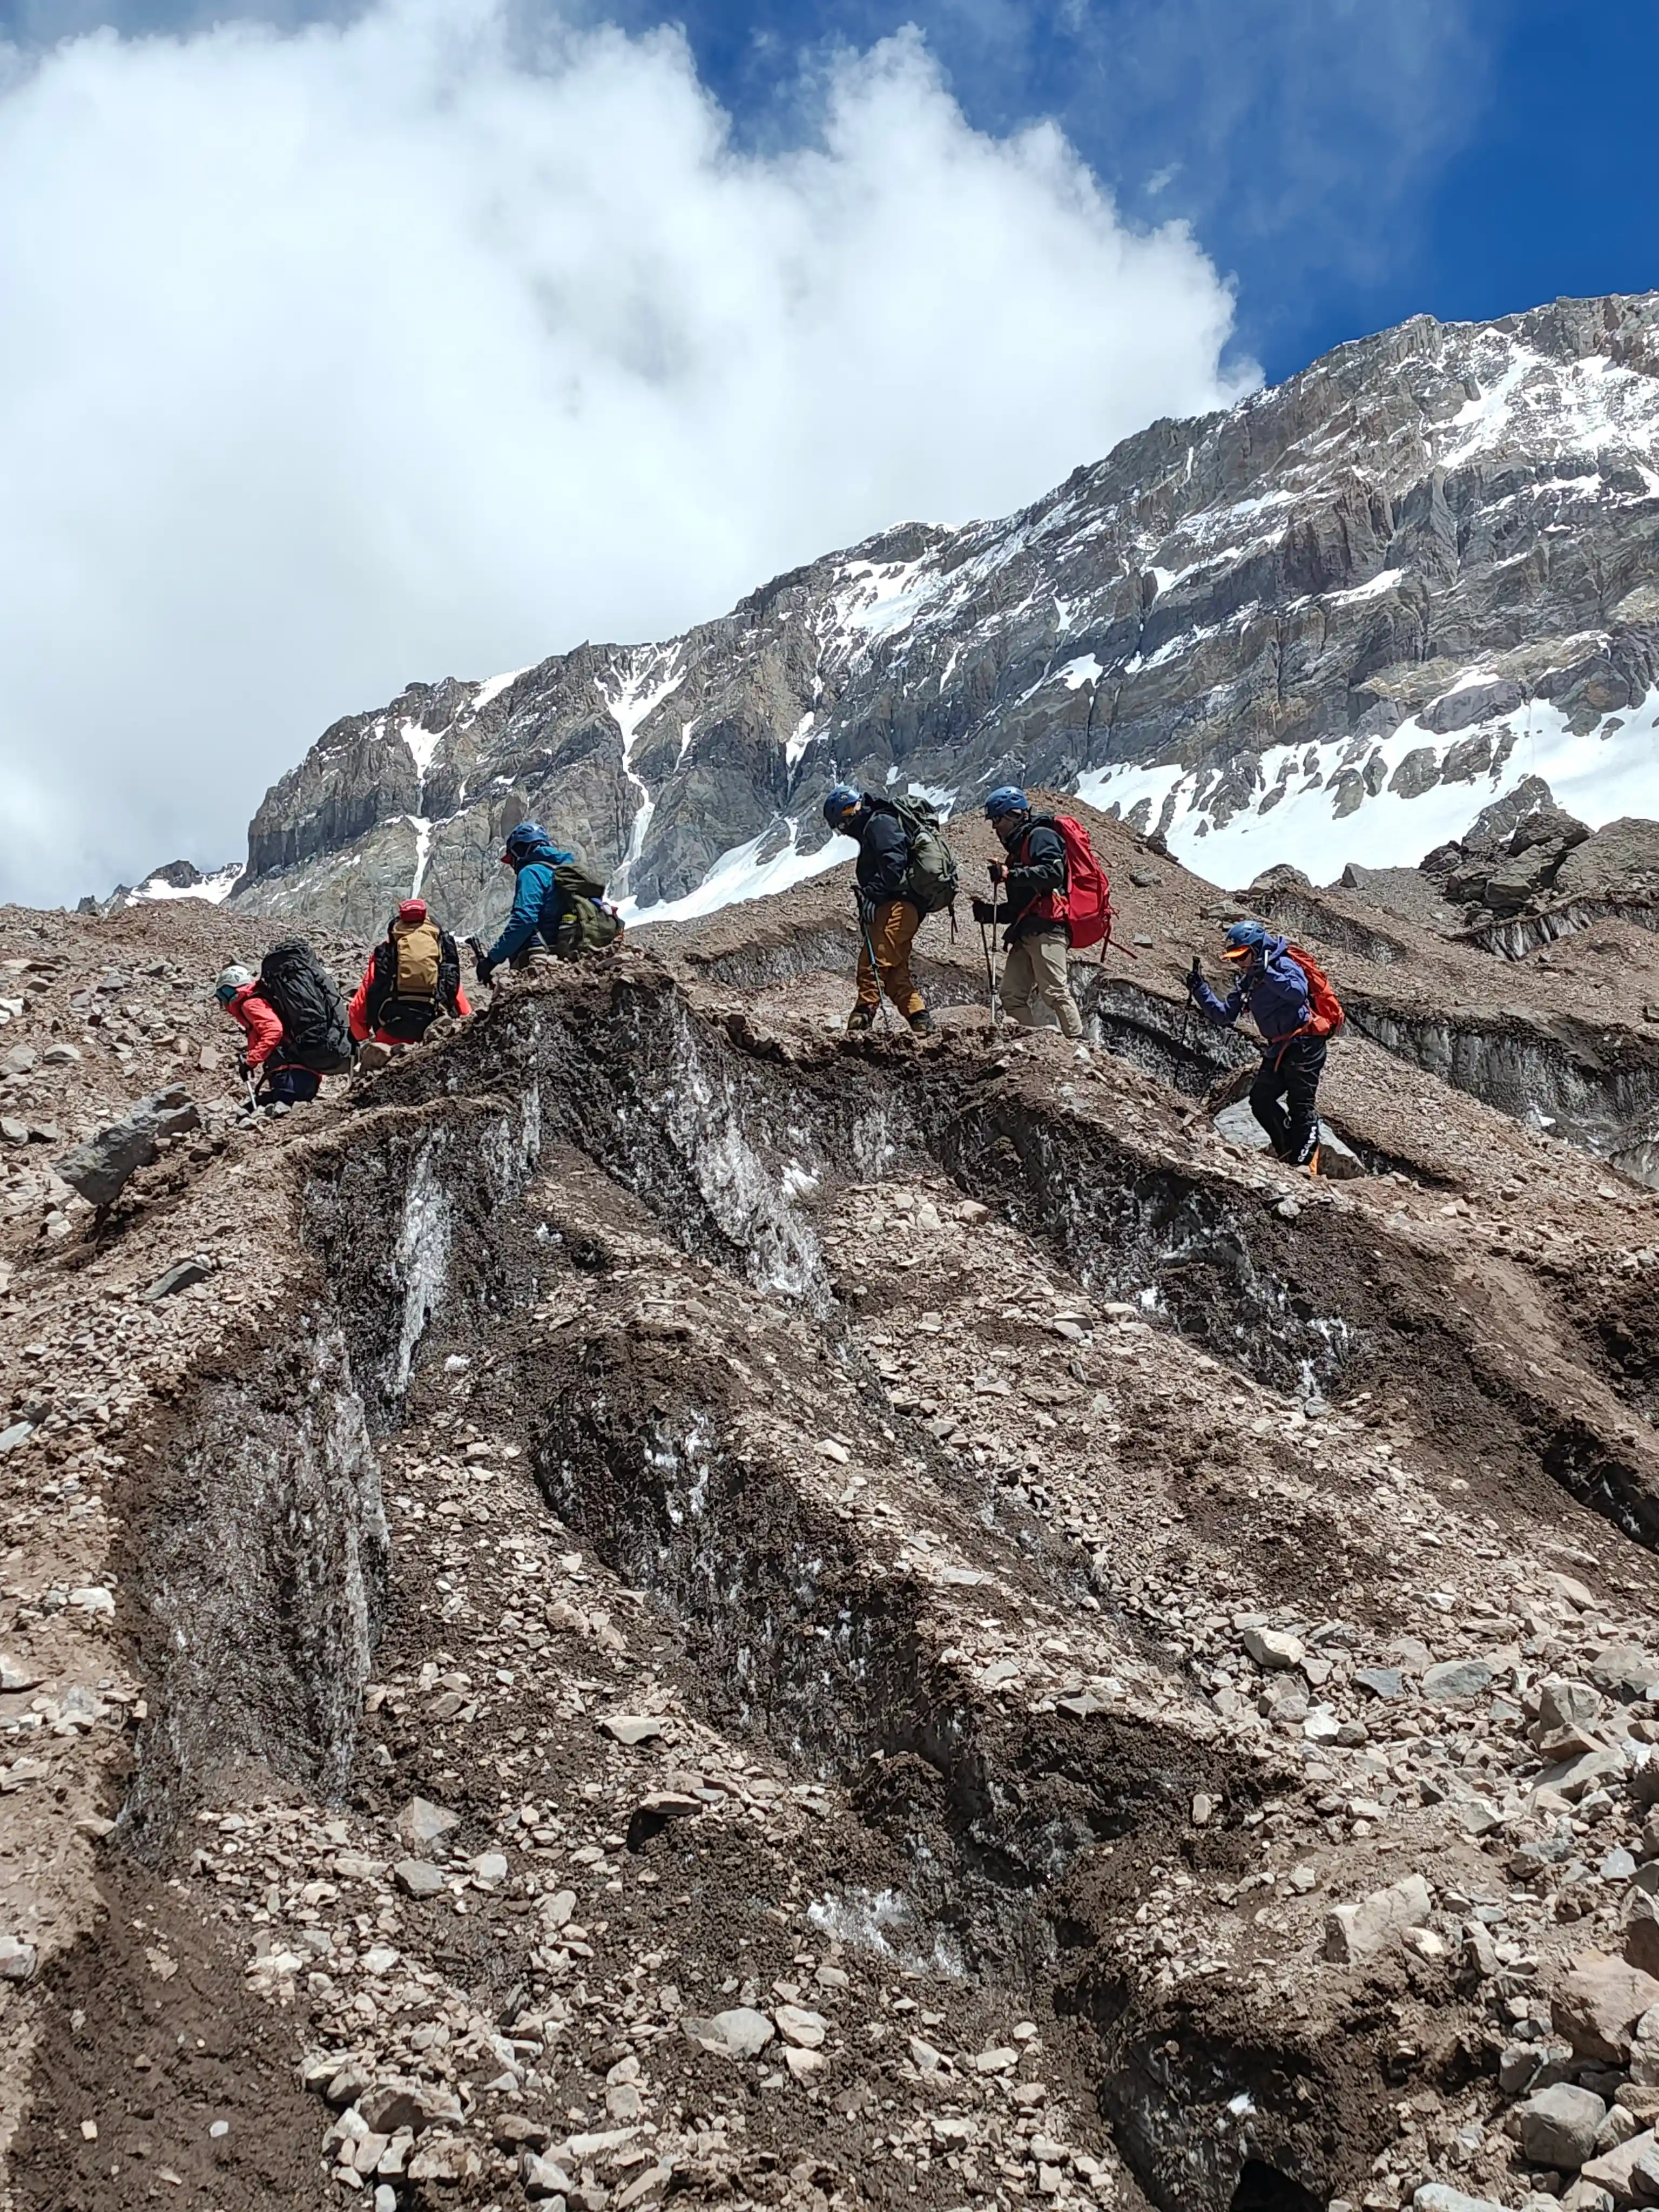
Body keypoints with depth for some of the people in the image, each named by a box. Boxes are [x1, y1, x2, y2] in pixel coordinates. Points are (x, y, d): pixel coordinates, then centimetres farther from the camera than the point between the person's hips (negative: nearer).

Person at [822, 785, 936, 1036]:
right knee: (895, 971, 10)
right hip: (901, 908, 11)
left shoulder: (880, 823, -3)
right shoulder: (870, 830, 29)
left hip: (898, 905, -11)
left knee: (872, 963, -18)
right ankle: (921, 1021, 7)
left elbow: (893, 861, -19)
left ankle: (862, 1018, -24)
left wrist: (872, 895, -24)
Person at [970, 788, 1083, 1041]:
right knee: (1011, 994, 0)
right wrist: (989, 911, 17)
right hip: (1026, 933, 10)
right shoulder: (1018, 847, 31)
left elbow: (1054, 873, -17)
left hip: (1047, 928, -10)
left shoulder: (1041, 836, 3)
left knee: (1054, 991, -17)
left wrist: (1011, 875, -18)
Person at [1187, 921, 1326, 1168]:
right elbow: (1223, 1015, 13)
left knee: (1301, 1104, -10)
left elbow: (1299, 993, -32)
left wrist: (1266, 972, -34)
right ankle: (1290, 1151, 9)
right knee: (1260, 1099, 1)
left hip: (1304, 1045, -9)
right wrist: (1199, 988, 3)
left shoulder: (1284, 965, -12)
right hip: (1278, 1049, 9)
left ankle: (1305, 1162, -8)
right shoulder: (1247, 982, 13)